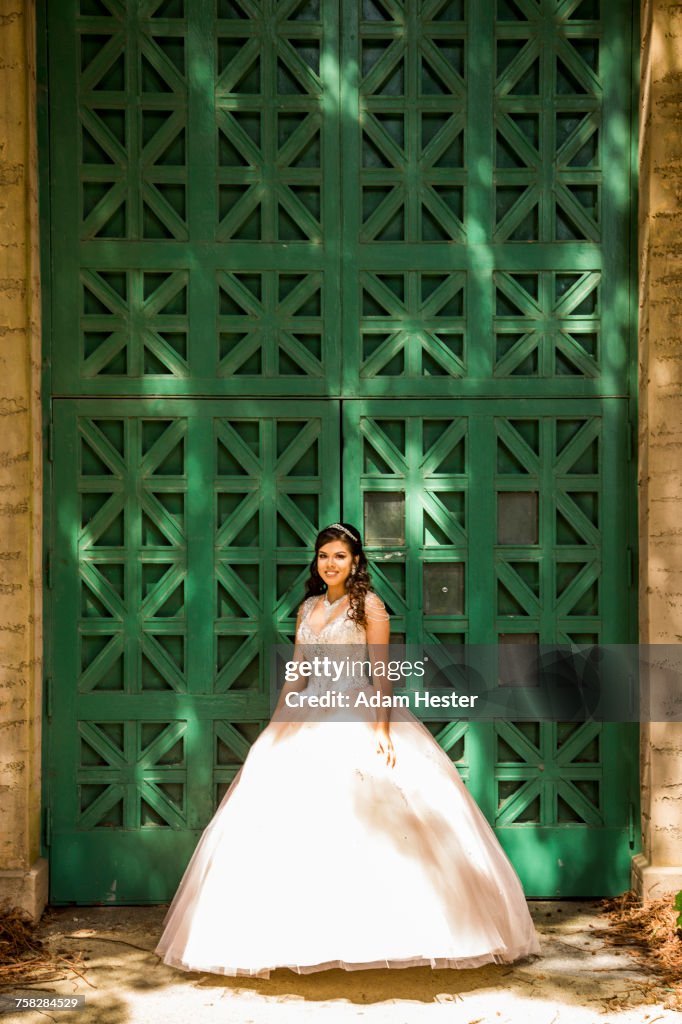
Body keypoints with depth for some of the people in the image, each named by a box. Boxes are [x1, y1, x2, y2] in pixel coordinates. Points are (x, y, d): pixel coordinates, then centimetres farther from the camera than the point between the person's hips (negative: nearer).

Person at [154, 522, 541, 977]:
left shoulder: (369, 605, -2)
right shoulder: (308, 608, 15)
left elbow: (381, 673, -8)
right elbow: (296, 674, 17)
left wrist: (381, 729, -18)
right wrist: (276, 726, 11)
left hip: (358, 720, -5)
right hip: (310, 720, 5)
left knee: (368, 817, -11)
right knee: (294, 820, -1)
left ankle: (377, 929, -3)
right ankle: (303, 931, 4)